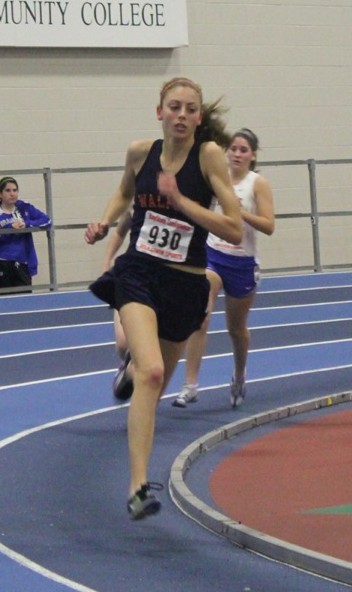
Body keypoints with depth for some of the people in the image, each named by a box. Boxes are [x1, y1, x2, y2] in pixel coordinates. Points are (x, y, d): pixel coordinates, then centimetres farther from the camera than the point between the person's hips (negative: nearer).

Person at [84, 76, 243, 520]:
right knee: (151, 373, -26)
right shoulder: (140, 152, -1)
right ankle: (139, 488, -30)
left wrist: (181, 200, -21)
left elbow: (235, 231, -15)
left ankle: (132, 370, 61)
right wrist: (104, 222, 4)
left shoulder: (209, 154, -11)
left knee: (154, 383, 21)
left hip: (185, 284, 1)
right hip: (138, 272, -1)